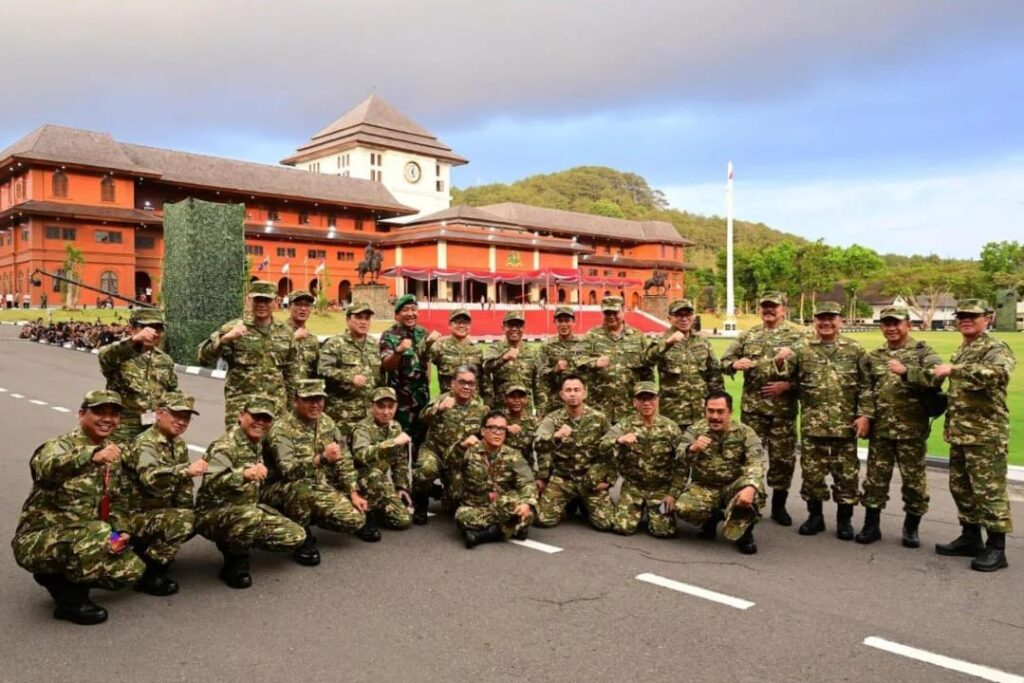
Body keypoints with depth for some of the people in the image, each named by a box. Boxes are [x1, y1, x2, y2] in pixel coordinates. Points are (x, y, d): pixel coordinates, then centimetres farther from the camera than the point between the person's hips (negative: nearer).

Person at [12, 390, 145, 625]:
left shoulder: (110, 452, 7)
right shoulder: (60, 446, -16)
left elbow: (109, 502, 17)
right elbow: (44, 467, -42)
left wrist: (117, 534, -1)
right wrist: (93, 456, -60)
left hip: (81, 542, 8)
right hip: (37, 541, -8)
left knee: (132, 569, 1)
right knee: (98, 533, -33)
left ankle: (58, 577, 15)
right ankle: (71, 600, -10)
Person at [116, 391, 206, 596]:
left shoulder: (179, 445, 7)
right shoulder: (145, 444, -21)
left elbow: (183, 487, 14)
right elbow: (151, 477, -42)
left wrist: (189, 512, 1)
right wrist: (186, 470, -55)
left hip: (157, 512, 9)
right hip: (131, 516, -9)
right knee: (183, 519, -28)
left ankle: (146, 551, 21)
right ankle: (149, 574, -14)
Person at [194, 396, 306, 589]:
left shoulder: (257, 443, 8)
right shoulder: (225, 446, -20)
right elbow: (211, 484, -39)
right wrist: (244, 474, -51)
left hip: (249, 510, 9)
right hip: (214, 515, -8)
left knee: (296, 536, 0)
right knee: (250, 518, -41)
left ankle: (234, 543, 16)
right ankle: (234, 563, -11)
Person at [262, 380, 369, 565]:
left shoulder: (327, 423, 1)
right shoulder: (282, 429, -21)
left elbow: (344, 461, 8)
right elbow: (287, 470, -36)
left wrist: (353, 493, 1)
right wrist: (321, 458, -49)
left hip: (317, 489, 6)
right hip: (280, 492, -6)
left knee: (355, 519, -10)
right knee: (301, 486, -40)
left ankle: (307, 520, 15)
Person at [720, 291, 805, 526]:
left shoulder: (797, 336, 0)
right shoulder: (748, 335, 10)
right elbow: (724, 361, 11)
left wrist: (787, 385, -17)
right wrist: (735, 364, -11)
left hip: (783, 408, -2)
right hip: (751, 406, 2)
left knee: (783, 457, 5)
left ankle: (779, 506, 19)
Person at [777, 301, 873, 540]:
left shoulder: (855, 350, 3)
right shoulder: (803, 351, 5)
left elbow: (866, 385, 1)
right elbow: (786, 378, 2)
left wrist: (865, 415, -7)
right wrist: (779, 362, -19)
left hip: (846, 424, -1)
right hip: (812, 425, 1)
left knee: (846, 474, 6)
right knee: (811, 472, 7)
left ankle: (844, 520, 20)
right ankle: (815, 516, 22)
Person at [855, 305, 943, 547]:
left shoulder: (923, 352, -1)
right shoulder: (873, 357, 11)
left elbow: (938, 376, -19)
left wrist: (906, 371, -27)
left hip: (912, 430, -3)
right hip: (880, 429, 3)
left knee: (914, 480, 6)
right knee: (875, 479, 7)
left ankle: (911, 529, 21)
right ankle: (871, 526, 18)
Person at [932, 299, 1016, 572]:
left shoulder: (996, 348, -10)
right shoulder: (960, 352, 17)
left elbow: (998, 373, -33)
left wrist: (953, 369, -30)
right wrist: (949, 424, 20)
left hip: (986, 434, -9)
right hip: (960, 433, 9)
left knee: (989, 491, -4)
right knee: (960, 487, 14)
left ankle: (996, 549, 4)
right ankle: (970, 539, 26)